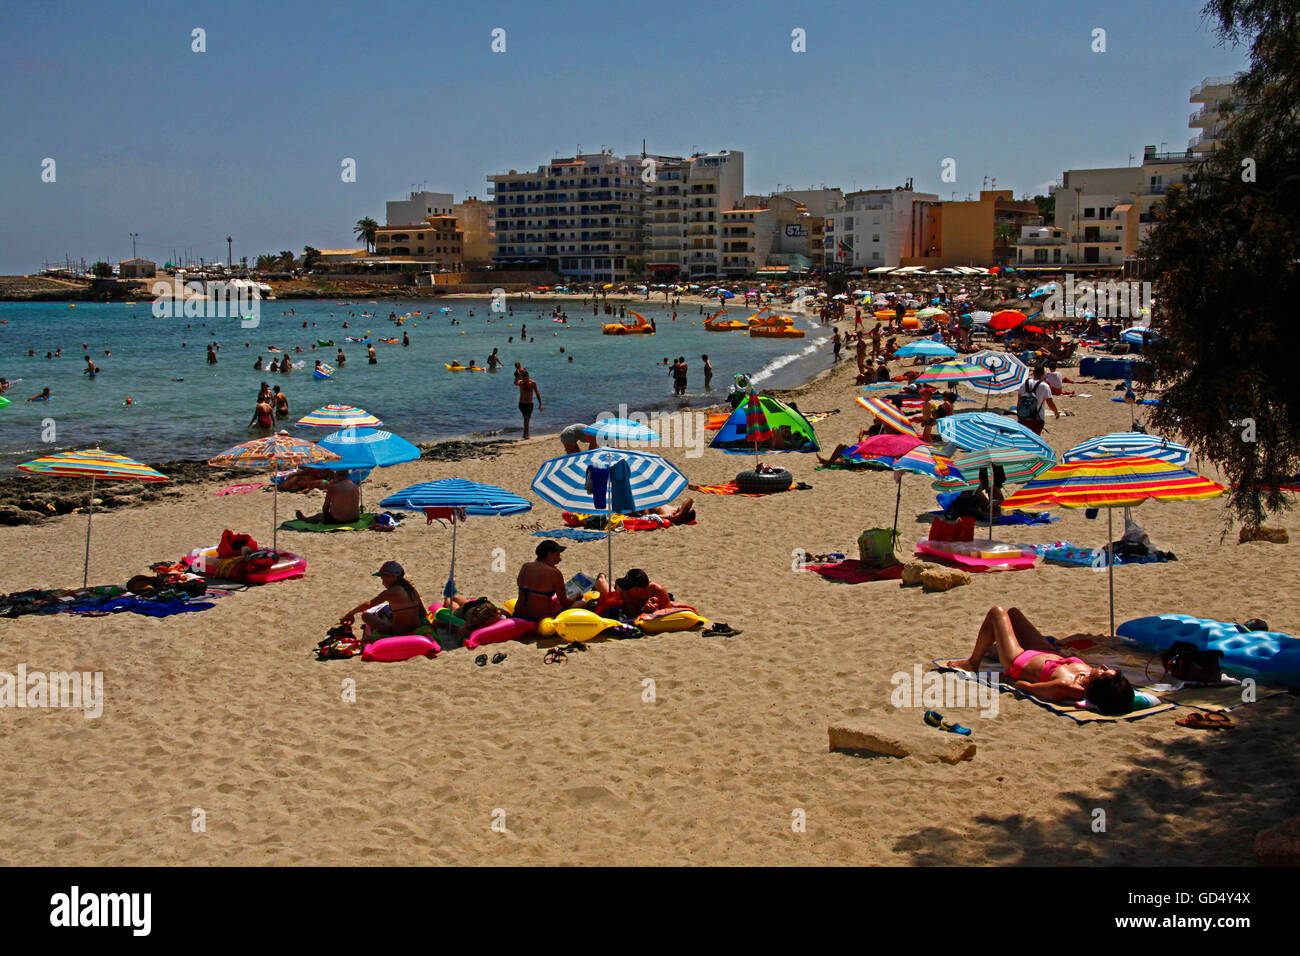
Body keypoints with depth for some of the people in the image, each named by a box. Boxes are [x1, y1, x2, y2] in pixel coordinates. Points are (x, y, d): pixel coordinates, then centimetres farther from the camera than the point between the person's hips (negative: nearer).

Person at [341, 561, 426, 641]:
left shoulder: (390, 592, -15)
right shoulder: (412, 589, 3)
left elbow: (368, 604, -5)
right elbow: (423, 613, 8)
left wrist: (350, 613, 8)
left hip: (399, 633, -7)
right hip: (416, 631, 7)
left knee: (366, 615, 7)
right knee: (384, 608, 28)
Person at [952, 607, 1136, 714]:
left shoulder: (1065, 687, -48)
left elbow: (1023, 686, -34)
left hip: (1019, 662, -6)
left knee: (997, 612, 14)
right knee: (1012, 612, 29)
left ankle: (972, 663, 36)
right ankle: (994, 649, 64)